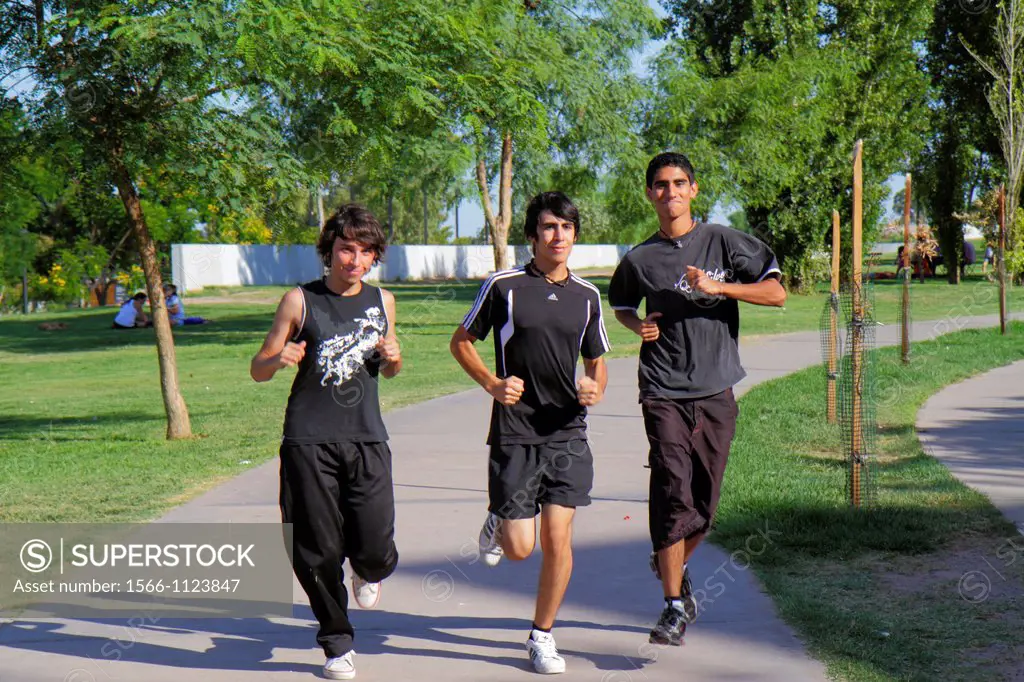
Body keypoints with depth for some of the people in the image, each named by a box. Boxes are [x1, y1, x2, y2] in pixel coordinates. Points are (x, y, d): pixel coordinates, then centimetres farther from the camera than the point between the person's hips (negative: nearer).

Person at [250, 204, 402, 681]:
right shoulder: (300, 301, 1)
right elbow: (257, 370, 5)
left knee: (374, 546, -8)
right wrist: (280, 360, -18)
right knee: (318, 551, 0)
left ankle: (368, 573, 30)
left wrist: (393, 358, 1)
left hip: (367, 438, 2)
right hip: (309, 441, -2)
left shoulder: (382, 301, 11)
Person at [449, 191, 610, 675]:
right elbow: (461, 341, 6)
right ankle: (497, 523, 34)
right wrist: (492, 384, -9)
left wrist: (595, 389, -4)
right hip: (515, 433, -3)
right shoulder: (504, 286, -4)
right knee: (519, 548, -3)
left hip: (567, 434, 3)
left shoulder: (588, 296, 8)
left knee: (557, 540, -3)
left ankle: (542, 636, 16)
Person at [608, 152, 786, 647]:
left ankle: (672, 566, 37)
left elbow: (776, 293, -1)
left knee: (704, 500, 7)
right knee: (673, 491, -14)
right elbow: (621, 306, 24)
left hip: (716, 392, 1)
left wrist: (718, 287, -13)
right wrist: (639, 325, 2)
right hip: (664, 392, -1)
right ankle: (675, 606, -5)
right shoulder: (639, 259, 6)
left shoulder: (723, 241, 3)